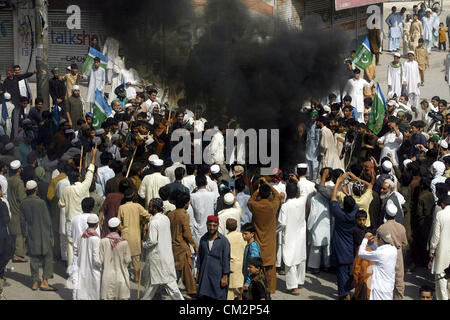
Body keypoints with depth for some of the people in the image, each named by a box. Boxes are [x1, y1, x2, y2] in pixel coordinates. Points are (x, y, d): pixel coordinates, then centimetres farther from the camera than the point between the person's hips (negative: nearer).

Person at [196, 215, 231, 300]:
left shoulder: (224, 241, -4)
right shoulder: (203, 239, 9)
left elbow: (226, 260, -5)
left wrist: (225, 277, -8)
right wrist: (198, 272, 13)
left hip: (218, 275, -4)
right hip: (204, 275, 4)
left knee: (218, 297, -4)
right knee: (202, 296, -1)